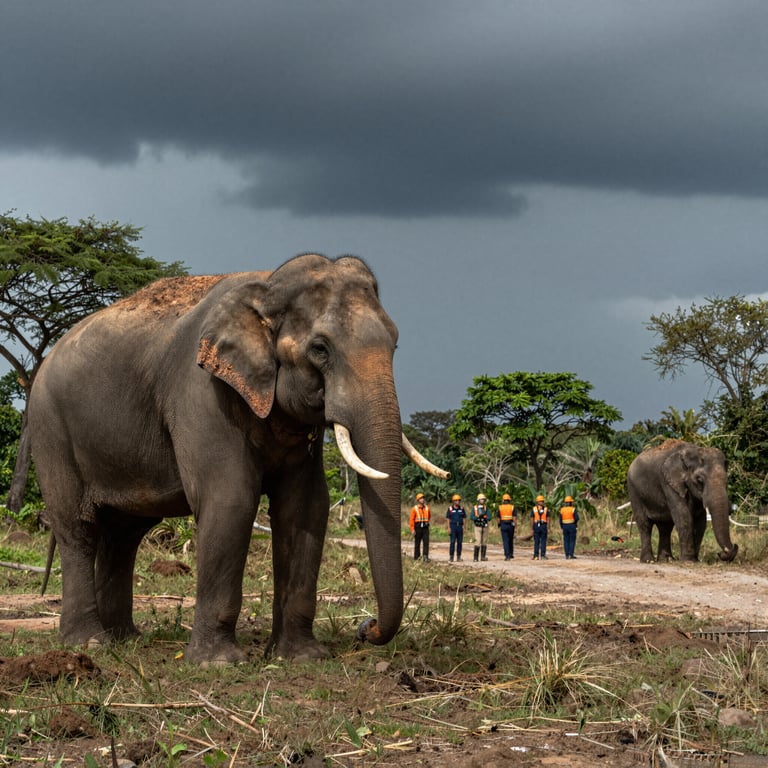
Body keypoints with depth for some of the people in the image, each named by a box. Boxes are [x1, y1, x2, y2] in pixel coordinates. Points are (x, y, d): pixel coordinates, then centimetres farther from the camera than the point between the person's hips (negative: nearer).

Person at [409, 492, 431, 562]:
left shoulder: (427, 508, 7)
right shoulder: (414, 508, -3)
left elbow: (429, 516, 27)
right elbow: (412, 519, -6)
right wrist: (412, 529, -12)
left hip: (425, 527, 2)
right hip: (417, 527, -2)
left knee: (426, 542, -9)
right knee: (417, 543, 7)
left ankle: (426, 557, -12)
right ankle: (416, 557, 16)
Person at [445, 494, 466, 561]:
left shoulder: (462, 509, 8)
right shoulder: (450, 509, 1)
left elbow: (464, 518, 10)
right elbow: (448, 519, 0)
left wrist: (464, 527, 3)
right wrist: (449, 527, -8)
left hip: (460, 526, 3)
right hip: (453, 526, -3)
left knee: (459, 542, 3)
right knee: (452, 542, -6)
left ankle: (458, 556, 7)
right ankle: (451, 556, -4)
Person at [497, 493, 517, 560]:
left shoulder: (500, 507, 0)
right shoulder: (512, 507, -2)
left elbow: (498, 518, 3)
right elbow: (514, 517, -9)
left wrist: (499, 525, 16)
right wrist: (515, 524, -9)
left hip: (503, 525, -1)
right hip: (510, 525, 1)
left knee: (505, 541, -3)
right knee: (510, 540, 17)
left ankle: (507, 555, -12)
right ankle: (511, 554, 25)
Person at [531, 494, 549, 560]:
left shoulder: (533, 509, 0)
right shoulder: (546, 509, 1)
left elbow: (532, 519, -3)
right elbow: (548, 519, -3)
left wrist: (532, 528, 1)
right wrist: (548, 527, 0)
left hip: (536, 525, 0)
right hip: (543, 526, 0)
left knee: (536, 542, 3)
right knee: (543, 541, 2)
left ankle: (536, 556, 1)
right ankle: (543, 555, -2)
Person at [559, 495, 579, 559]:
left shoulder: (562, 509, 1)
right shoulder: (573, 509, -9)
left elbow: (560, 519, 2)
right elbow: (577, 518, -16)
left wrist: (562, 527, 12)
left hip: (565, 526, 3)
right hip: (572, 526, -3)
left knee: (566, 541, 7)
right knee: (572, 541, 1)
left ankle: (567, 555, 3)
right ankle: (571, 555, -6)